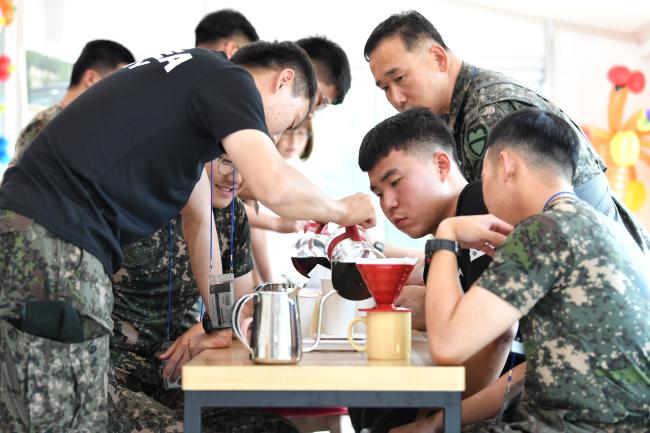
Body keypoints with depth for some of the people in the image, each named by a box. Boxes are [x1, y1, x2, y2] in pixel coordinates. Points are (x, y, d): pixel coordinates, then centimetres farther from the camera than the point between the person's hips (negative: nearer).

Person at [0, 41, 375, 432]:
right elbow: (274, 186, -18)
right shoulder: (230, 79, -2)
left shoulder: (194, 74, 25)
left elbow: (199, 211, 29)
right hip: (57, 240, -10)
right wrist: (342, 211, 3)